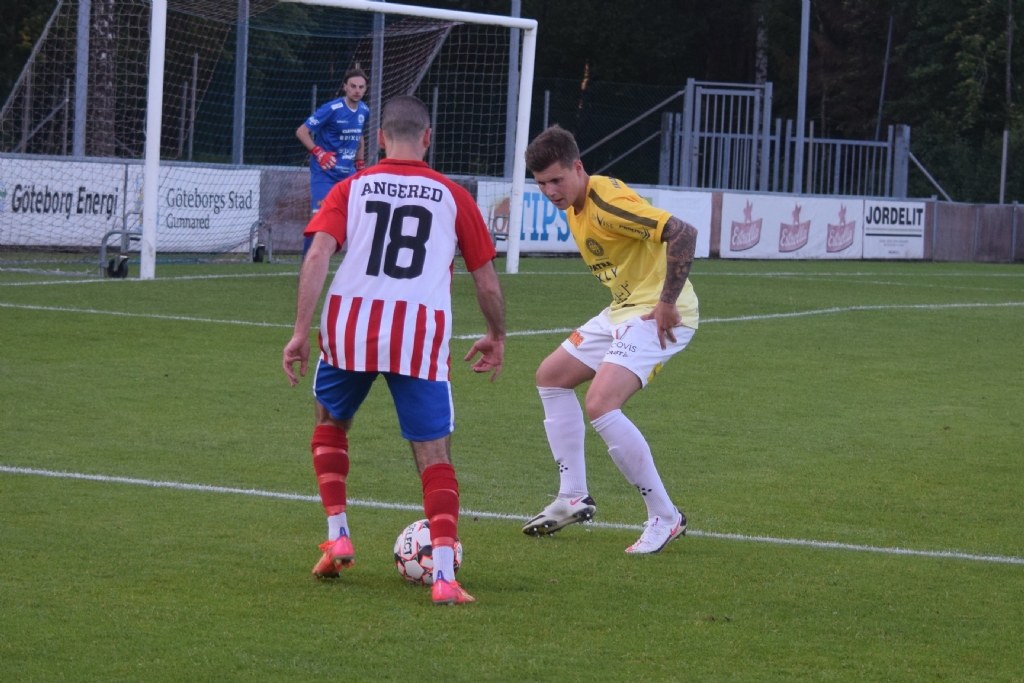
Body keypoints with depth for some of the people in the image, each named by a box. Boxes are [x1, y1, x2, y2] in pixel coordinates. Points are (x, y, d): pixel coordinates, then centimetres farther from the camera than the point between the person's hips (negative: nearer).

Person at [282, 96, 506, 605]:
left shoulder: (351, 189, 12)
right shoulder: (453, 197, 12)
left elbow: (318, 255, -3)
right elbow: (487, 281, 14)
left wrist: (300, 331, -5)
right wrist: (496, 338, 29)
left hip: (350, 325, 1)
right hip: (422, 331, -1)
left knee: (330, 423, 28)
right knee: (434, 456, 3)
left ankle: (337, 538, 19)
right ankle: (444, 575, -13)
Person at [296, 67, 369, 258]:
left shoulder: (364, 111, 6)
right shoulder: (332, 109, -15)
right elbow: (301, 131, -14)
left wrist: (360, 163, 17)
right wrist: (319, 152, -26)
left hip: (348, 173, 6)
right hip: (324, 172, -6)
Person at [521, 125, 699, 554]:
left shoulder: (608, 203, -23)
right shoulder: (573, 205, 8)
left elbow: (682, 233, -30)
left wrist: (667, 303, -27)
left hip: (658, 316, -11)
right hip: (623, 310, 11)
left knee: (600, 405, -24)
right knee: (551, 377, 19)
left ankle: (665, 517, -14)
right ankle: (574, 498, 23)